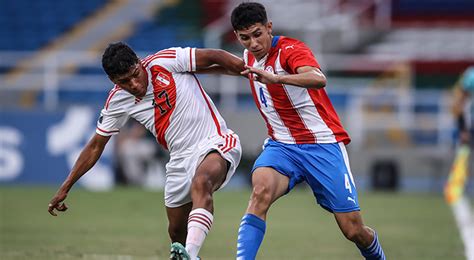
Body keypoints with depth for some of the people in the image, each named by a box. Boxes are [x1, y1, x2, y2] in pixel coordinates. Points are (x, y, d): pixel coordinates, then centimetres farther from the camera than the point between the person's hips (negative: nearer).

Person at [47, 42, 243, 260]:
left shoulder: (165, 62, -12)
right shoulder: (117, 101, 1)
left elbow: (215, 56, -7)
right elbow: (95, 146, 11)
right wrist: (65, 188, 11)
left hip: (215, 143, -6)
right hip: (181, 159, 6)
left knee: (201, 183, -37)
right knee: (177, 233, 6)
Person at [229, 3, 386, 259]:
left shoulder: (290, 49, -16)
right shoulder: (250, 56, 7)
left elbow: (318, 79, -41)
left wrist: (276, 78, -54)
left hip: (323, 145, -5)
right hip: (281, 146, 5)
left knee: (354, 230, -4)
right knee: (261, 189, -31)